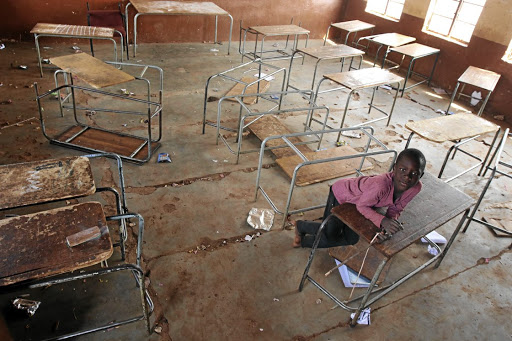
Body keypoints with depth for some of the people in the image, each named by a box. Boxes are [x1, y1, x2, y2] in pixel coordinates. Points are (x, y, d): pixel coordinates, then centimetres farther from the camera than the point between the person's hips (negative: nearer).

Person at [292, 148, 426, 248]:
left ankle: (303, 240, 33)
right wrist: (383, 221, -41)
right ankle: (300, 225, 30)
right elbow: (362, 205, -27)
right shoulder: (381, 185, -45)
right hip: (341, 193, -7)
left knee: (351, 240, 16)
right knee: (330, 235, -1)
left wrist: (388, 229, -28)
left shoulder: (416, 188, -25)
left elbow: (395, 209, -10)